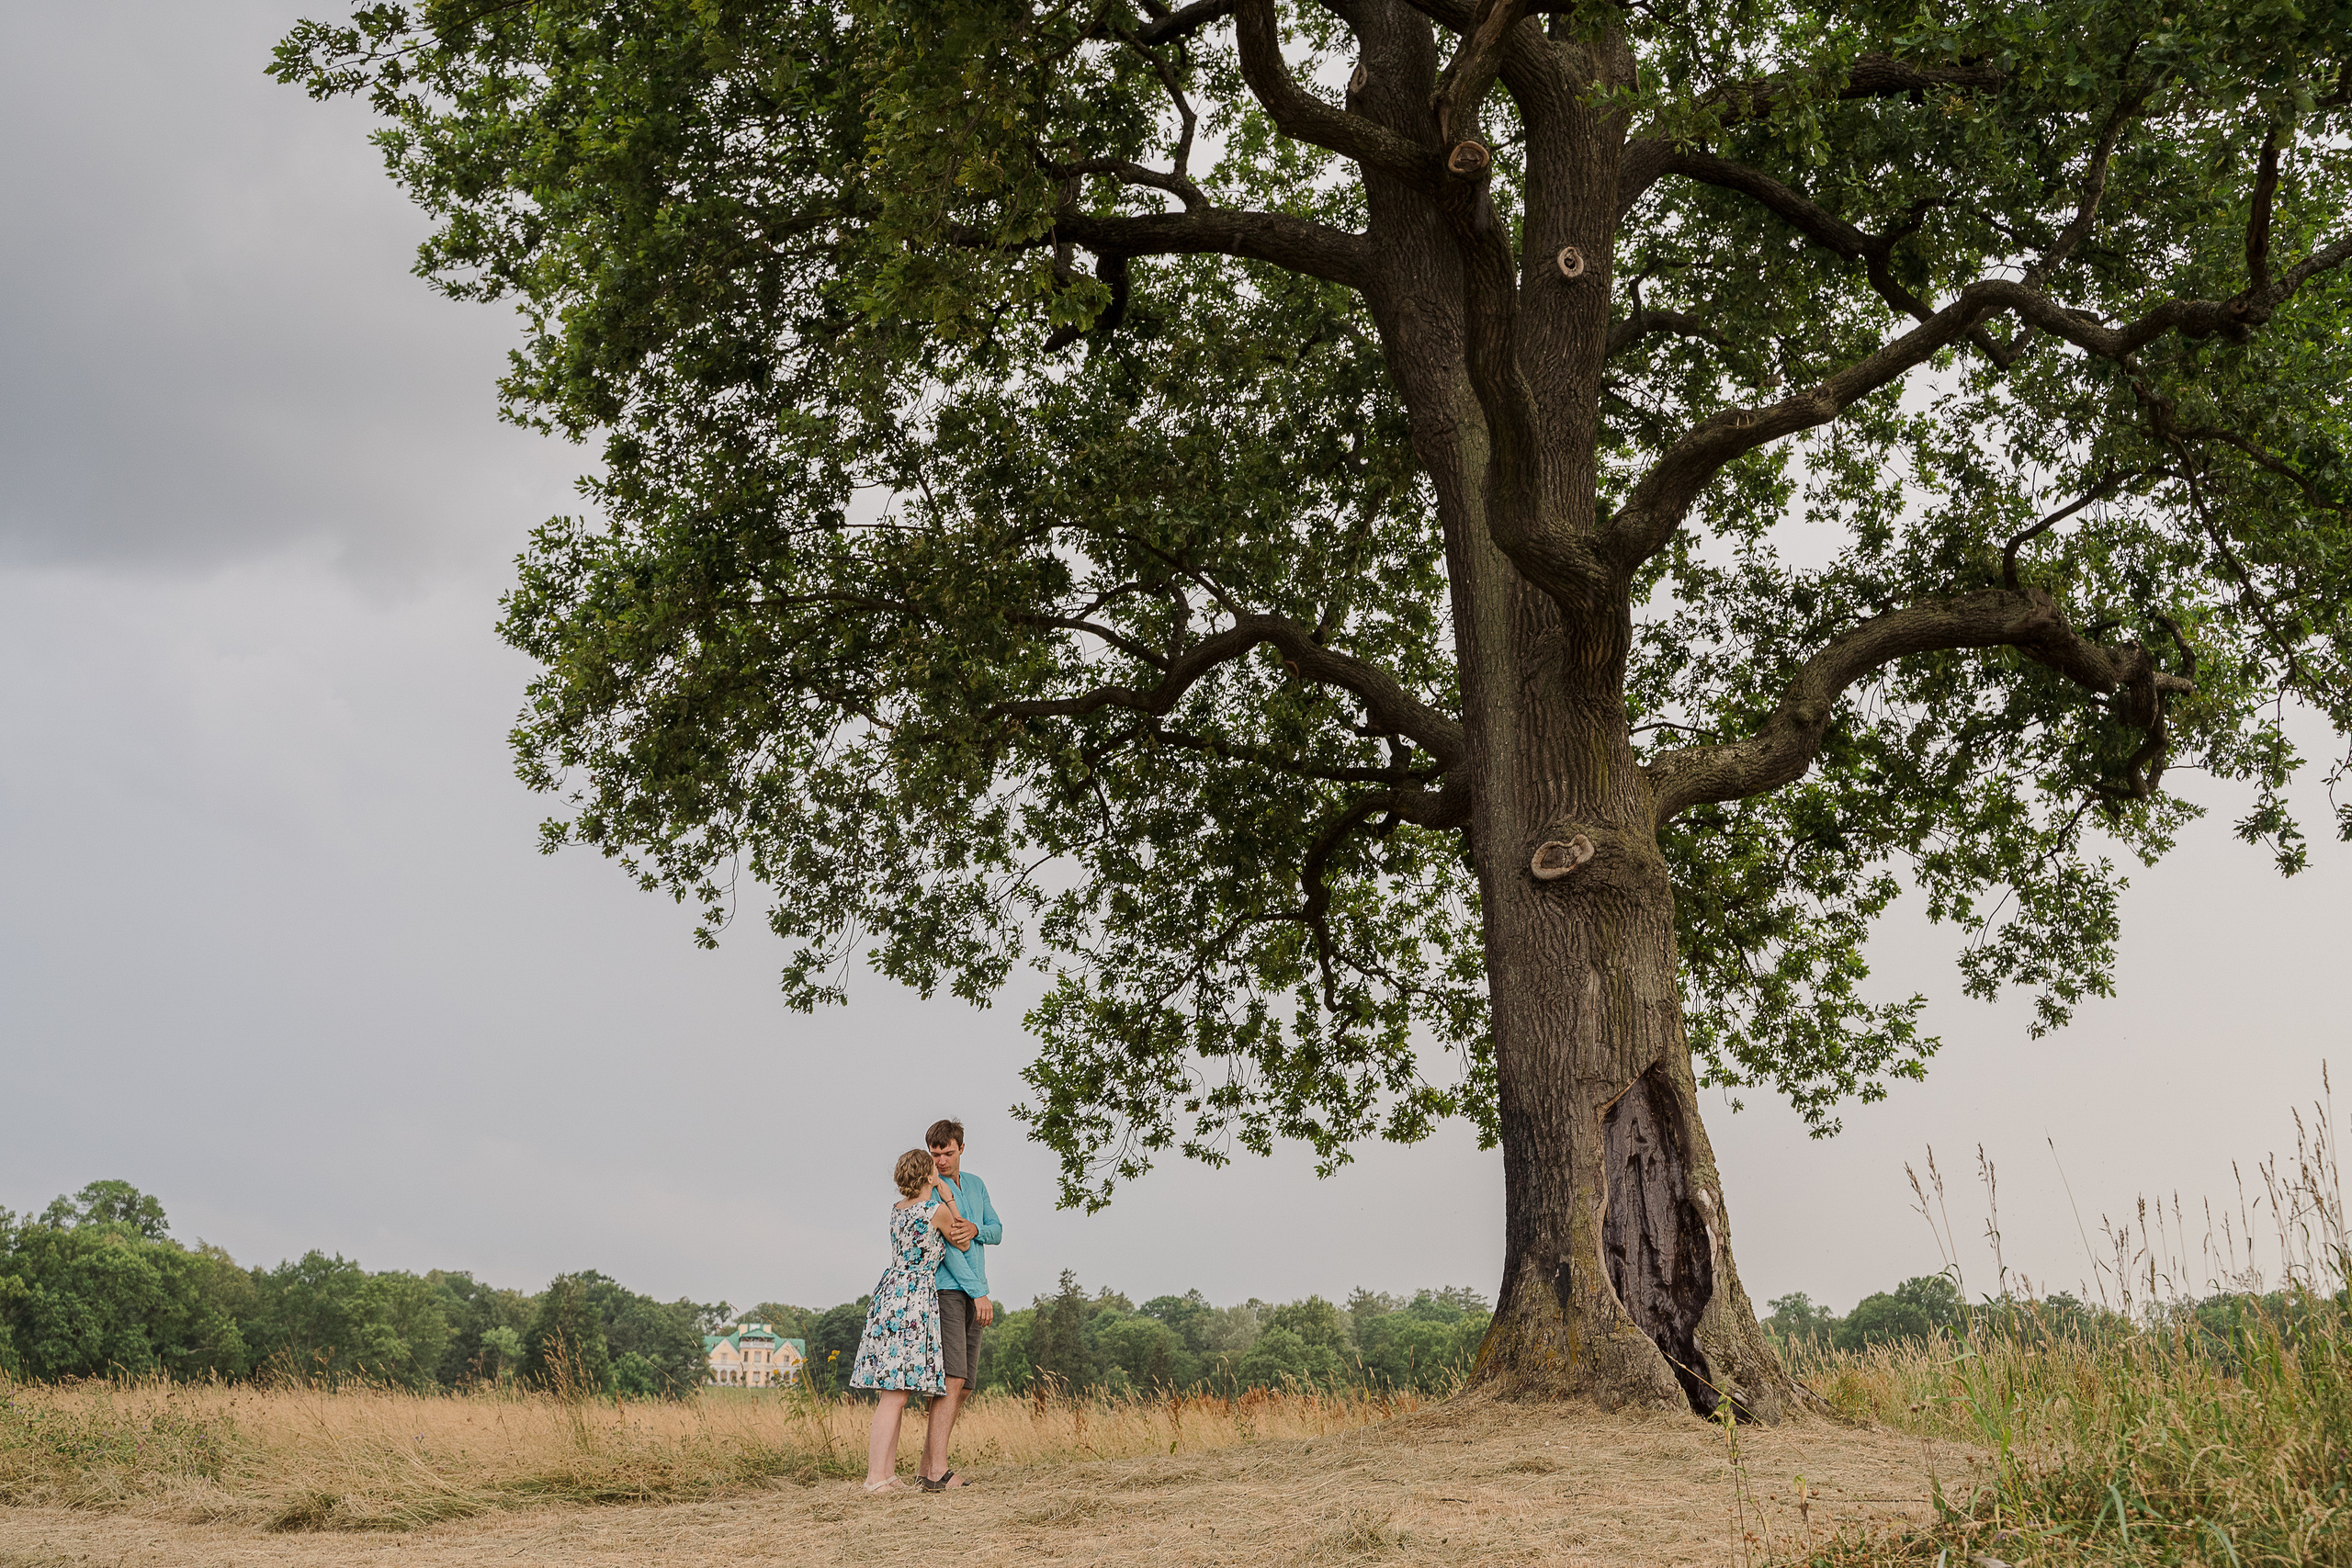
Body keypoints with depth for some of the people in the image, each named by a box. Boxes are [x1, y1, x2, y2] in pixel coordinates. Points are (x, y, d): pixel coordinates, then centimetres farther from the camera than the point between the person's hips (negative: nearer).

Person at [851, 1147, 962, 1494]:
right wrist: (948, 1197, 10)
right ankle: (876, 1476, -12)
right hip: (915, 1299, -8)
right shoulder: (937, 1210, -10)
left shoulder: (896, 1208, 11)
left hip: (890, 1293, 8)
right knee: (896, 1394, -9)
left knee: (893, 1393, 10)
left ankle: (888, 1473, 11)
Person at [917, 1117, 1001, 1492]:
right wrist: (980, 1292, -15)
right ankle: (938, 1471, -23)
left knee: (964, 1386, 6)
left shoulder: (975, 1184, 17)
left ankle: (926, 1466, 13)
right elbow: (947, 1248, -13)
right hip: (945, 1289, -8)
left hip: (972, 1297, 8)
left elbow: (997, 1230, 14)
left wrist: (975, 1229, -10)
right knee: (953, 1379, -18)